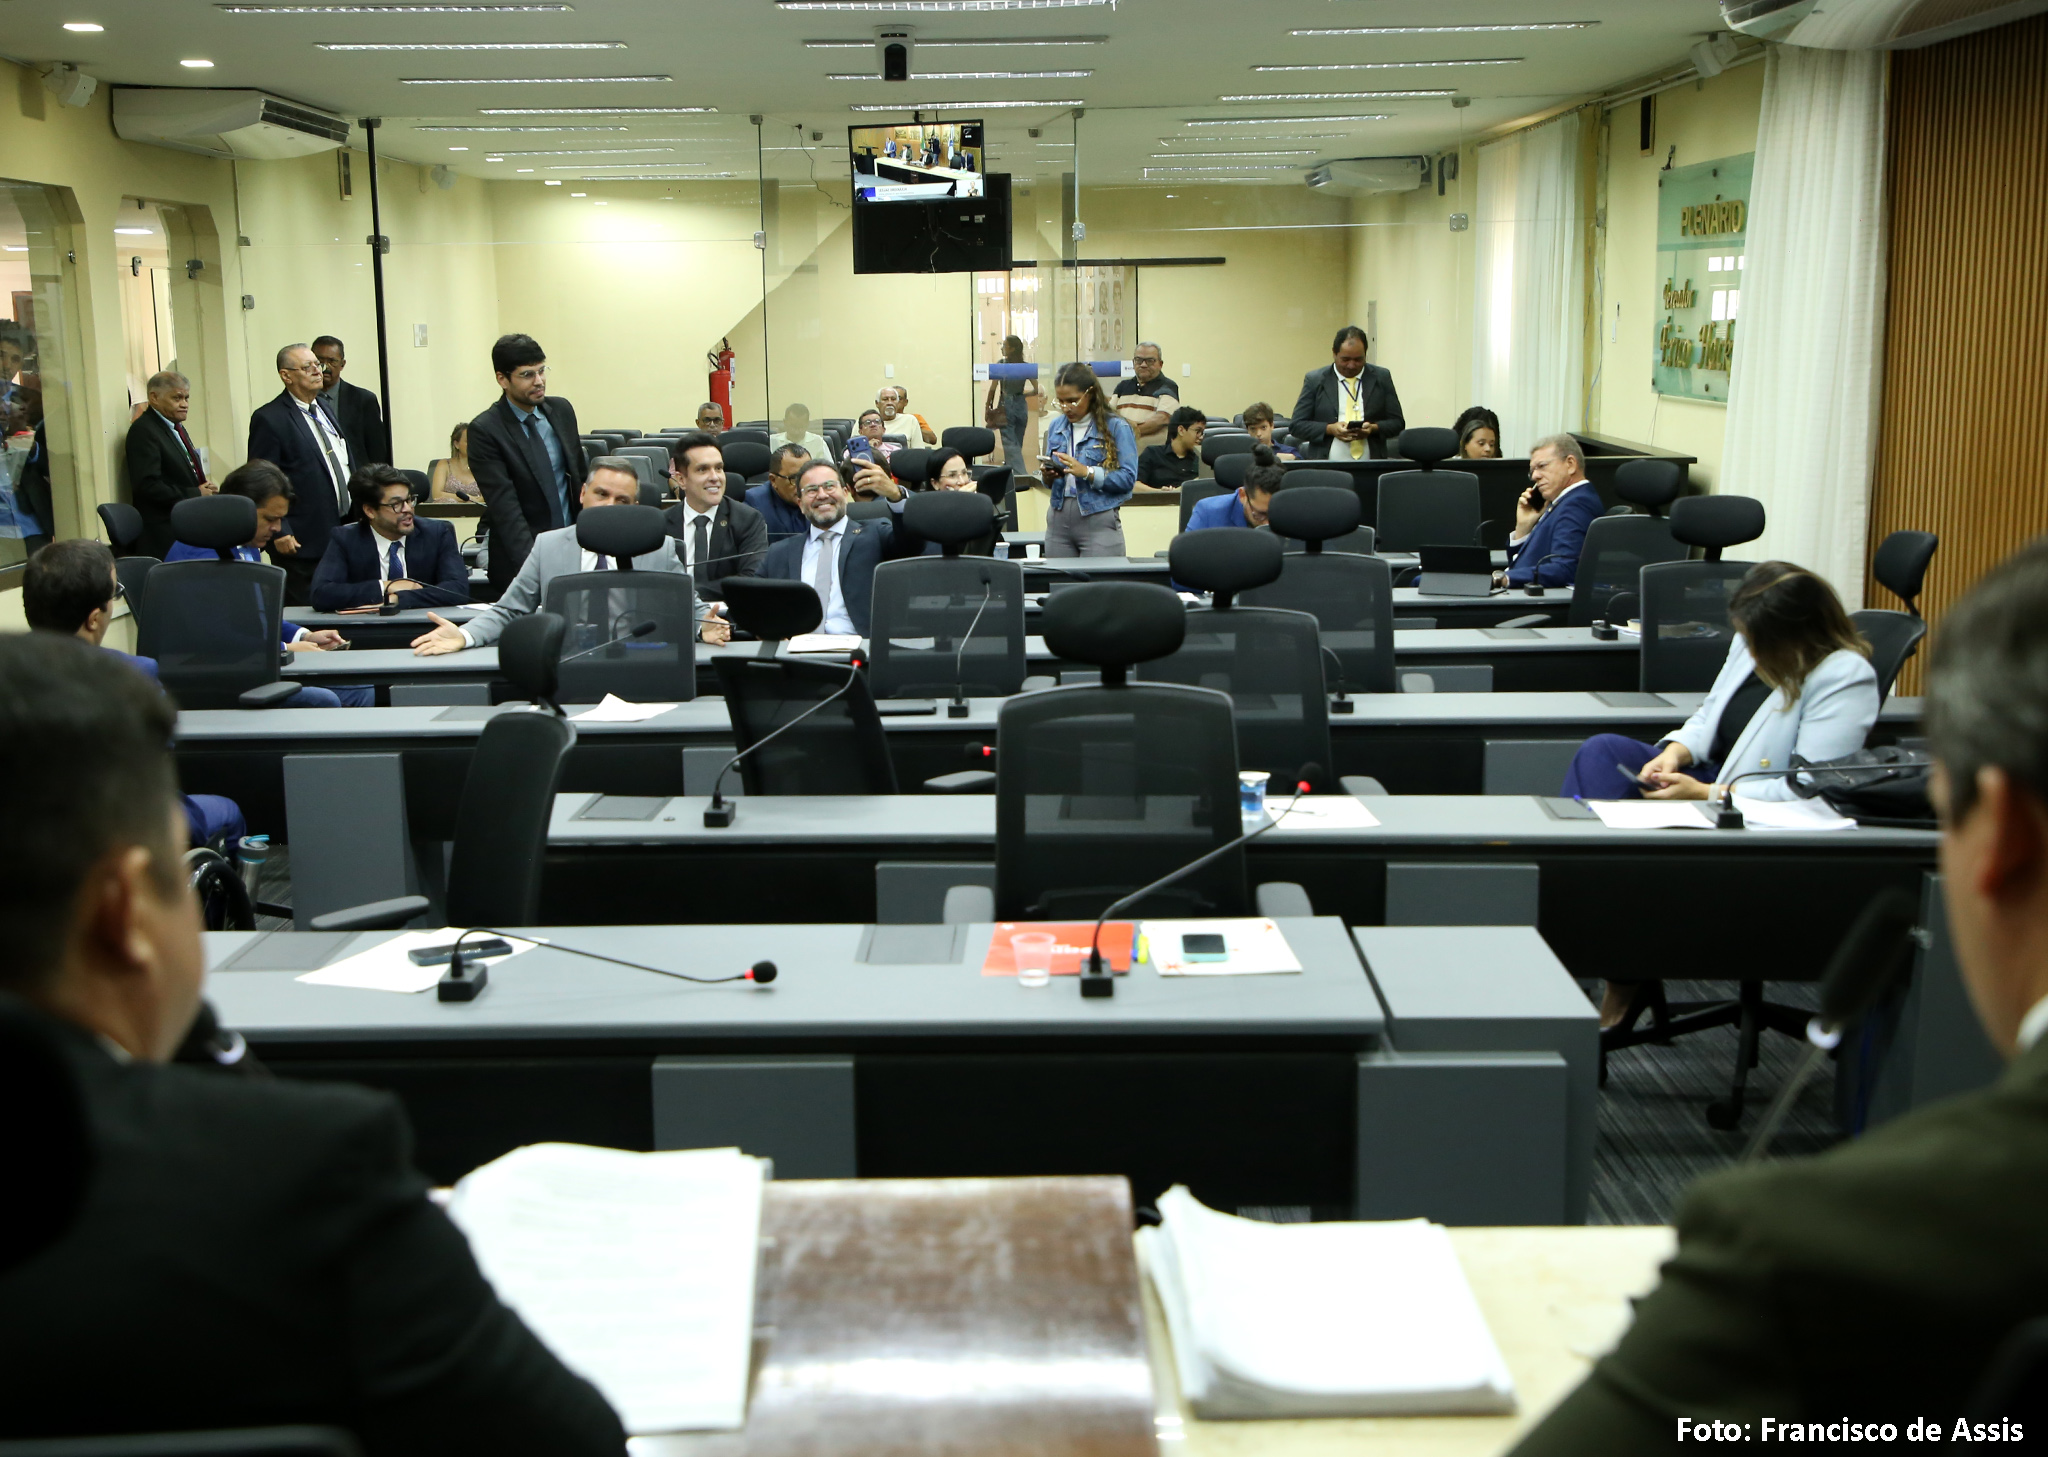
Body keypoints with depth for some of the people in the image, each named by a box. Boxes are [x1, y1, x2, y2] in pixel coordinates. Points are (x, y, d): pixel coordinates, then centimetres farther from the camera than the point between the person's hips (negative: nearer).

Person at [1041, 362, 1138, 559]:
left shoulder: (1116, 427, -4)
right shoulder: (1056, 427, 12)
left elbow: (1128, 478, -12)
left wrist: (1087, 472, -21)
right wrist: (1048, 475, -5)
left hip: (1099, 522, -5)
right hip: (1059, 519, 5)